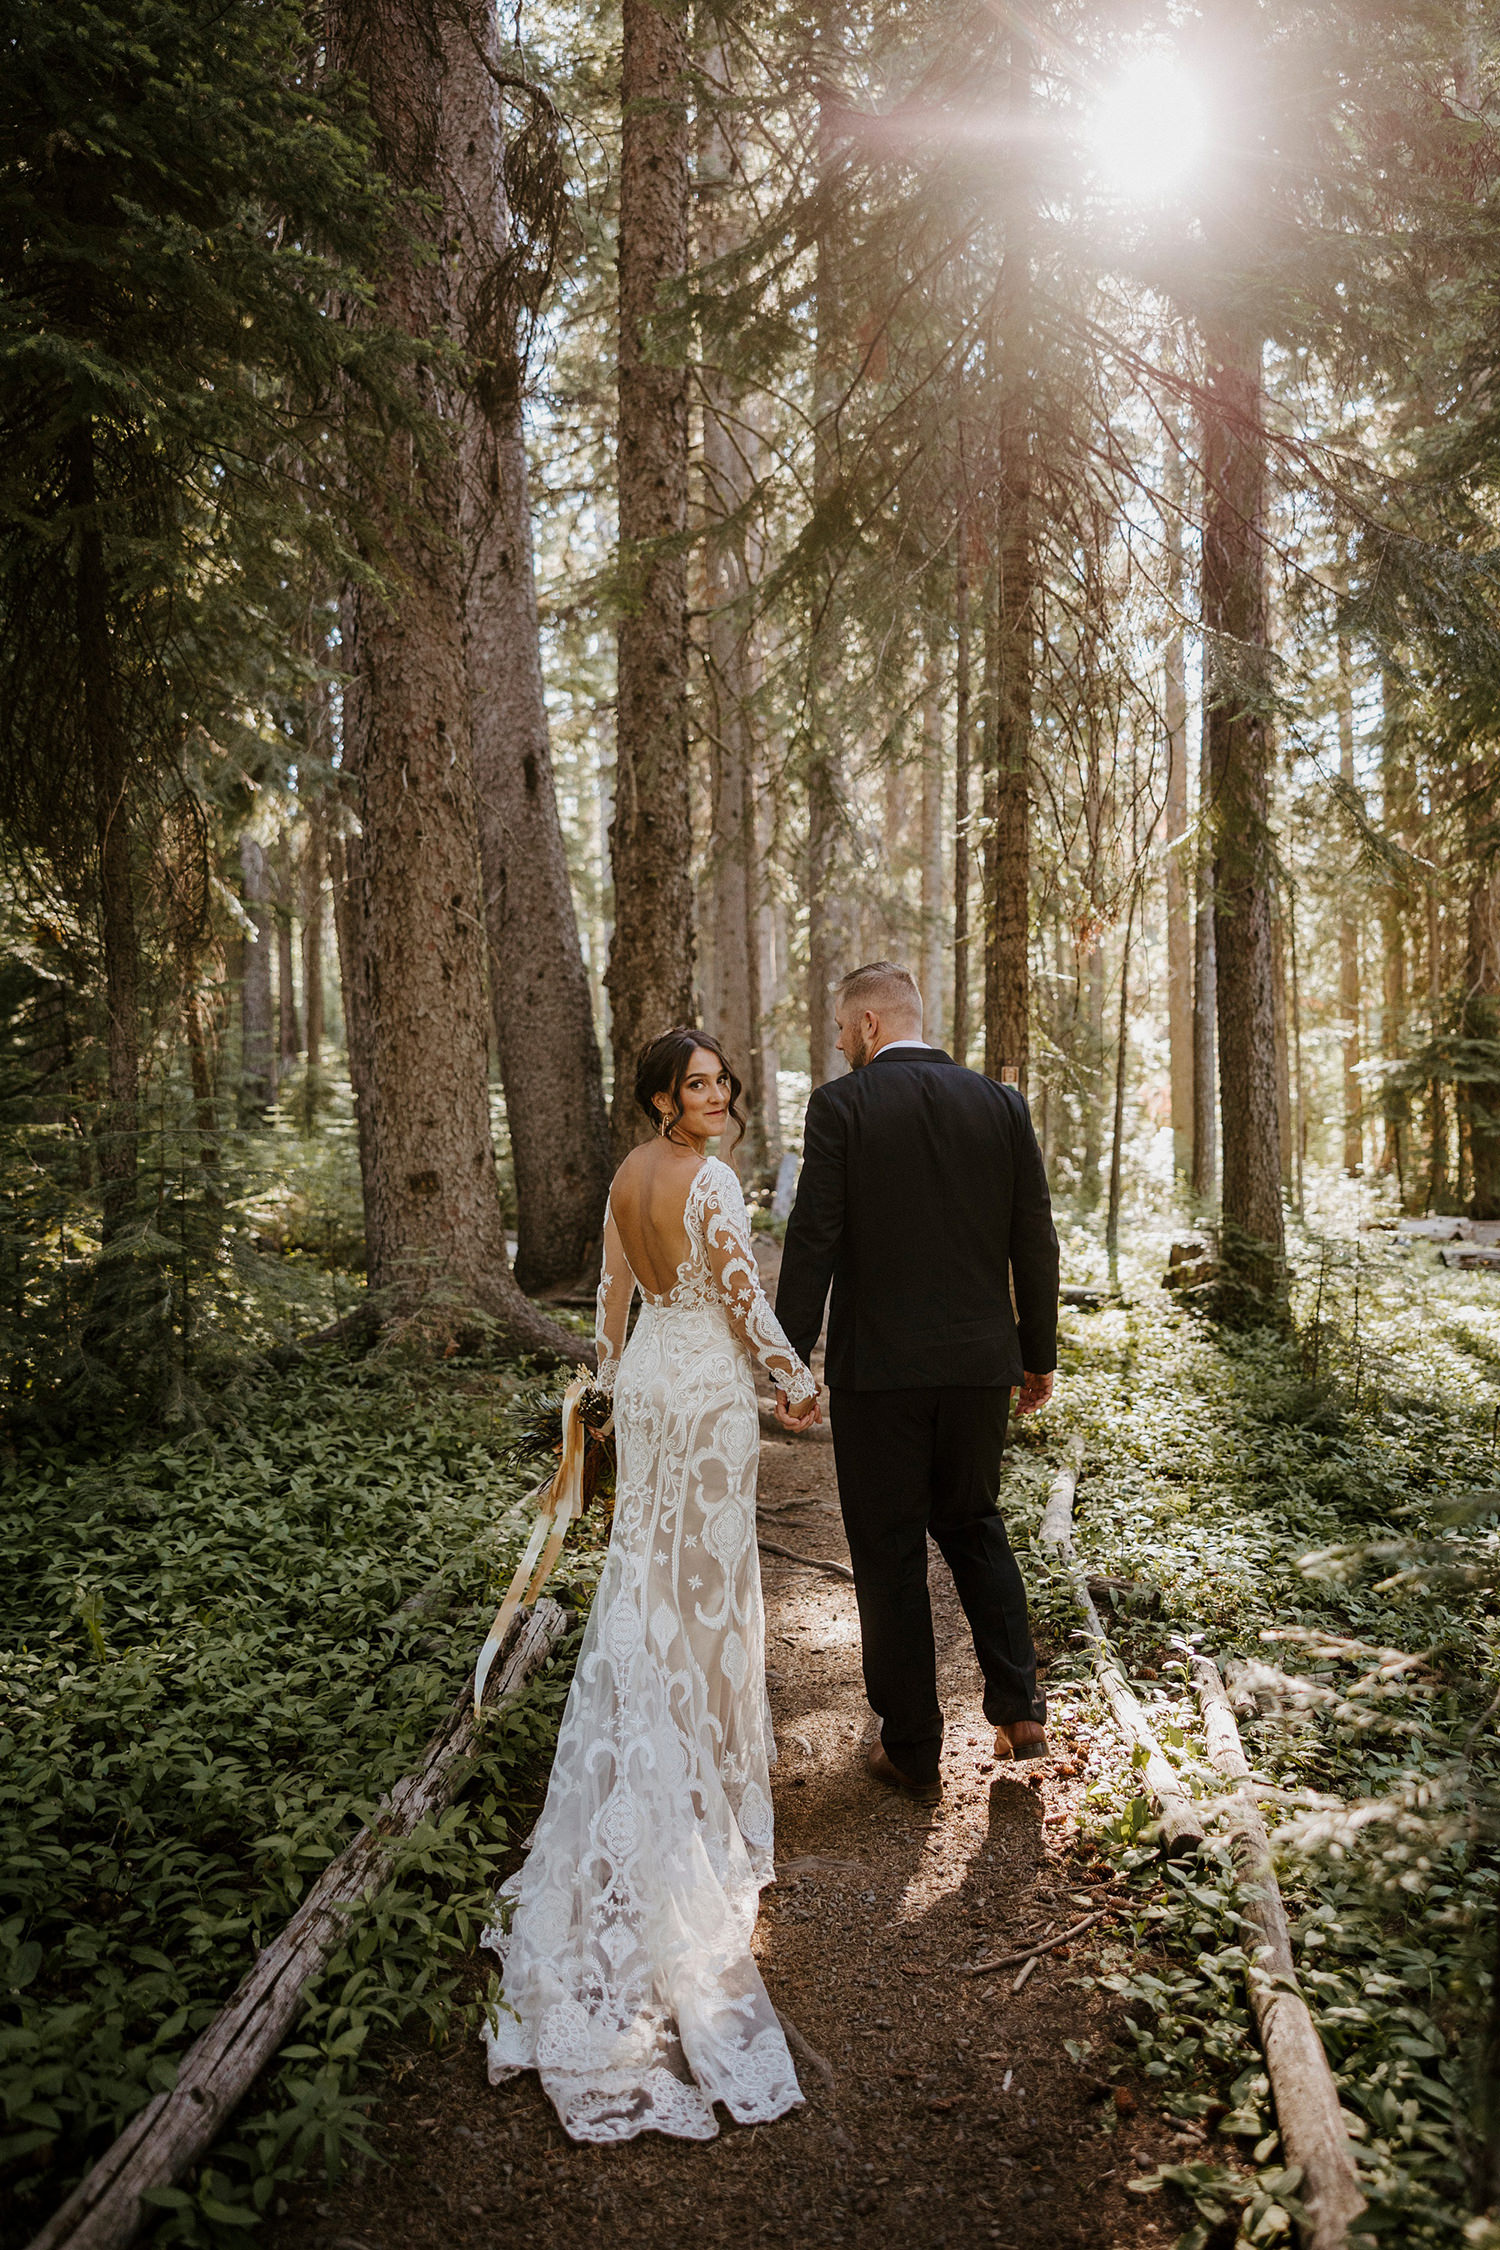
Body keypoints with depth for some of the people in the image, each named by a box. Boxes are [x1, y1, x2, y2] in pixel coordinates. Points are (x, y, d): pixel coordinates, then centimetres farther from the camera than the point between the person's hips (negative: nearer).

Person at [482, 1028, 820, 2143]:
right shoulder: (711, 1181, -19)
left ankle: (650, 1749, 33)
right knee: (707, 1563, 6)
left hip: (646, 1374, 7)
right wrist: (799, 1381, -6)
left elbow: (614, 1289, 11)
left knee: (647, 1552, 18)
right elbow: (743, 1297, -18)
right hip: (708, 1382, -7)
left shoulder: (626, 1177, 4)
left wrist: (616, 1374, 22)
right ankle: (707, 1753, 22)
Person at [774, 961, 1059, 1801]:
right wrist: (1039, 1353, 14)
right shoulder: (1001, 1103, 3)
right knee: (974, 1527, 24)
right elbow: (1035, 1240, 4)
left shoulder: (842, 1105, -8)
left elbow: (814, 1241, -12)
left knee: (890, 1554, 9)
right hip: (980, 1364, 4)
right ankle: (1020, 1708, 18)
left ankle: (913, 1749, 19)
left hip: (878, 1368, -4)